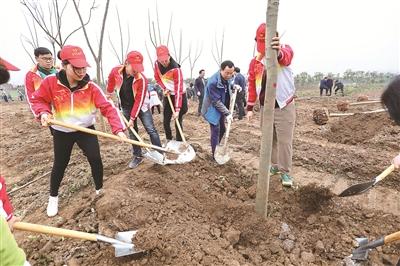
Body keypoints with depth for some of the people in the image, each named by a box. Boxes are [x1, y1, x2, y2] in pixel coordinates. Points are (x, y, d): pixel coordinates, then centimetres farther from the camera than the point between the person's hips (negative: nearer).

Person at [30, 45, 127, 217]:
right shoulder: (50, 82, -16)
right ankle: (53, 197, 38)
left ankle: (100, 190, 22)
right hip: (62, 132, 1)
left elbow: (108, 107, -22)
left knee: (95, 159, -5)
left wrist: (118, 128, -34)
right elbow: (37, 100, 0)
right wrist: (43, 112, -21)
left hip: (86, 130, 0)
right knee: (60, 165, 13)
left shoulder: (91, 87, -16)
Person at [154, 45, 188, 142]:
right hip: (168, 95, 5)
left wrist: (177, 109, -37)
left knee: (178, 121, -5)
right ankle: (168, 141, 26)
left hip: (179, 95, -5)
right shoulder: (156, 64, -12)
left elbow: (178, 90, -33)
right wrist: (164, 88, -11)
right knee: (166, 121, 7)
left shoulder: (176, 69, -30)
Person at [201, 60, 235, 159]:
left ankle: (217, 149, 34)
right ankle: (215, 154, 7)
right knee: (216, 131, -6)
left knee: (222, 129, 16)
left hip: (222, 109, 8)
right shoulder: (213, 82, -28)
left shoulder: (226, 78, -3)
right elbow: (216, 102, -26)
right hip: (213, 109, -8)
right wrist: (227, 113, -26)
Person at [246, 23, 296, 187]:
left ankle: (285, 171, 13)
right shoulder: (255, 62, 4)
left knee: (285, 141, 0)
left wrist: (278, 52, -60)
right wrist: (250, 108, 6)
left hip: (284, 107, -4)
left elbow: (285, 58, -35)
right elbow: (252, 85, 9)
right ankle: (274, 165, 31)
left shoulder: (285, 50, -8)